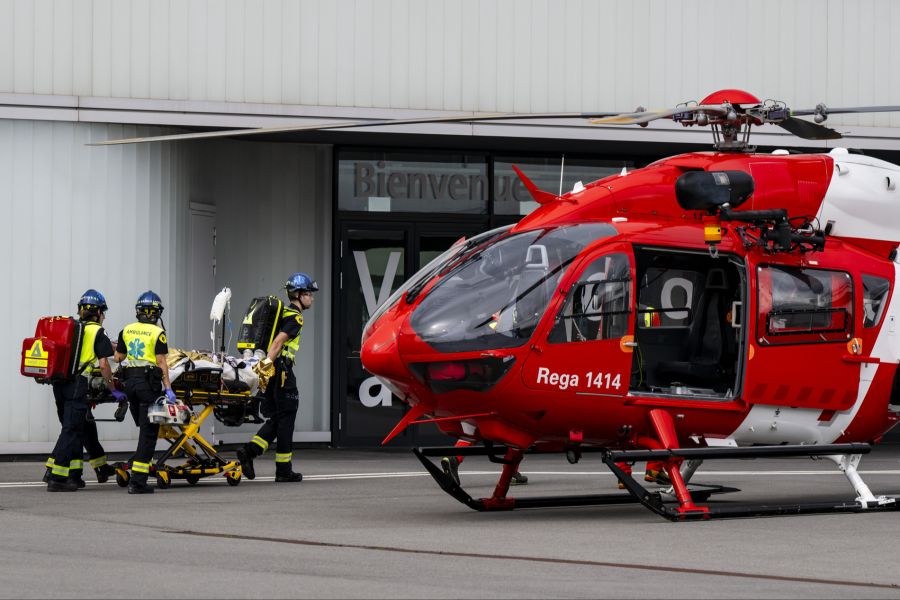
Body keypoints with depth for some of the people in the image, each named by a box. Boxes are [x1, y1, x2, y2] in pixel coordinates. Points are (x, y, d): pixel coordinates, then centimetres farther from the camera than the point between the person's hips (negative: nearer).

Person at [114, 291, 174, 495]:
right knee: (148, 432, -3)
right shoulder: (158, 333, -7)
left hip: (130, 382, 5)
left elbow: (118, 357, 15)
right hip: (149, 382, -5)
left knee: (144, 429, 23)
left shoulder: (126, 331, 7)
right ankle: (137, 481, -8)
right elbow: (161, 362, -12)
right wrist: (168, 388, -11)